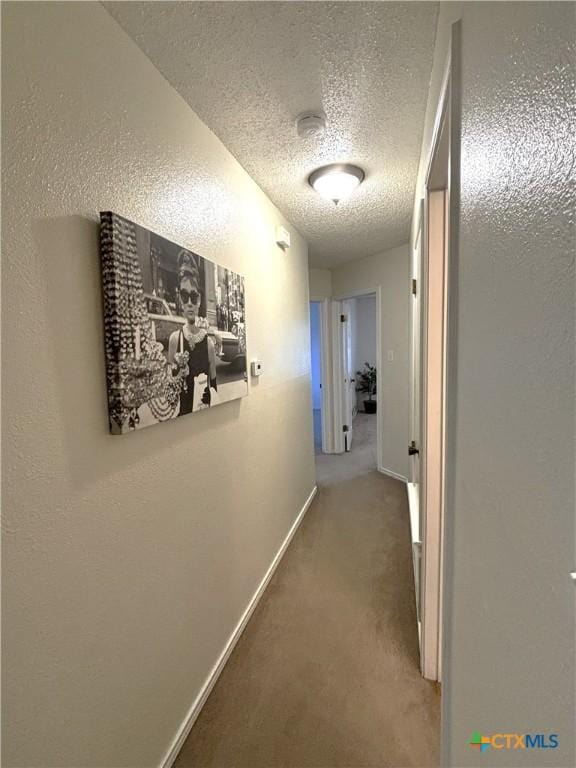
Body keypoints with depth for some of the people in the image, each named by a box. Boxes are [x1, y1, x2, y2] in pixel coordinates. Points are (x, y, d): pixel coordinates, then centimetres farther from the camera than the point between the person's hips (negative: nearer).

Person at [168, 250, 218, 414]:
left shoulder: (208, 341, -5)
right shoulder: (175, 338, -5)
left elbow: (213, 382, 0)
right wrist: (175, 370, -15)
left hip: (204, 407, 0)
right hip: (182, 408, 0)